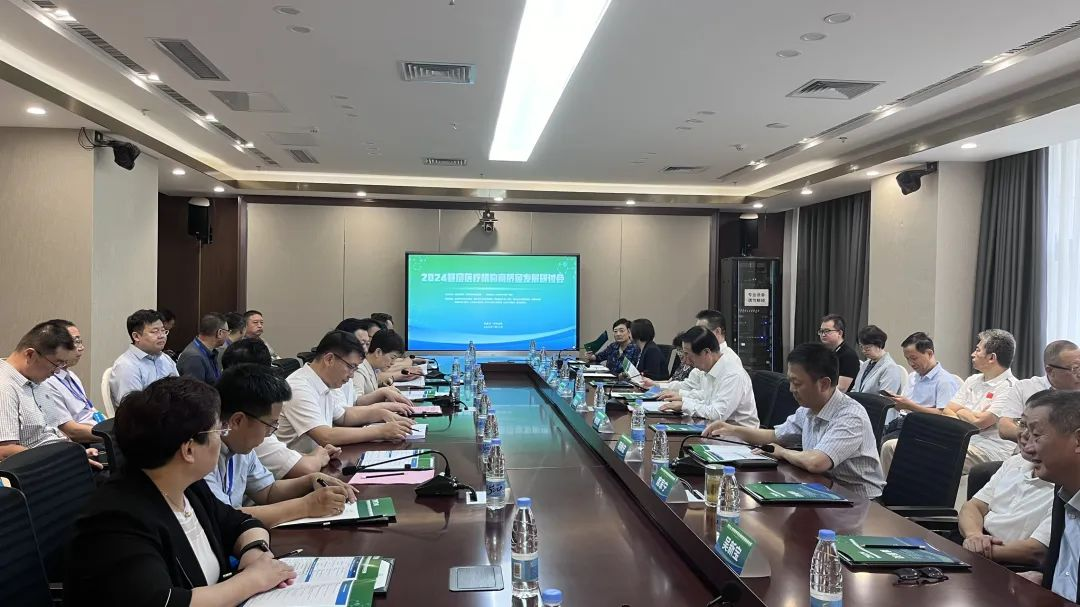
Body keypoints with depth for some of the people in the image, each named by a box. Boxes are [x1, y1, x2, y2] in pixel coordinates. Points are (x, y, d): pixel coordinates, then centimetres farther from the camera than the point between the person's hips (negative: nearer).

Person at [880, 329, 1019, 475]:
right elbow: (946, 412, 11)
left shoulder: (1010, 387, -7)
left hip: (990, 449, -8)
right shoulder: (973, 381, 19)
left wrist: (961, 412, 4)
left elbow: (978, 422, -17)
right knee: (890, 446, -7)